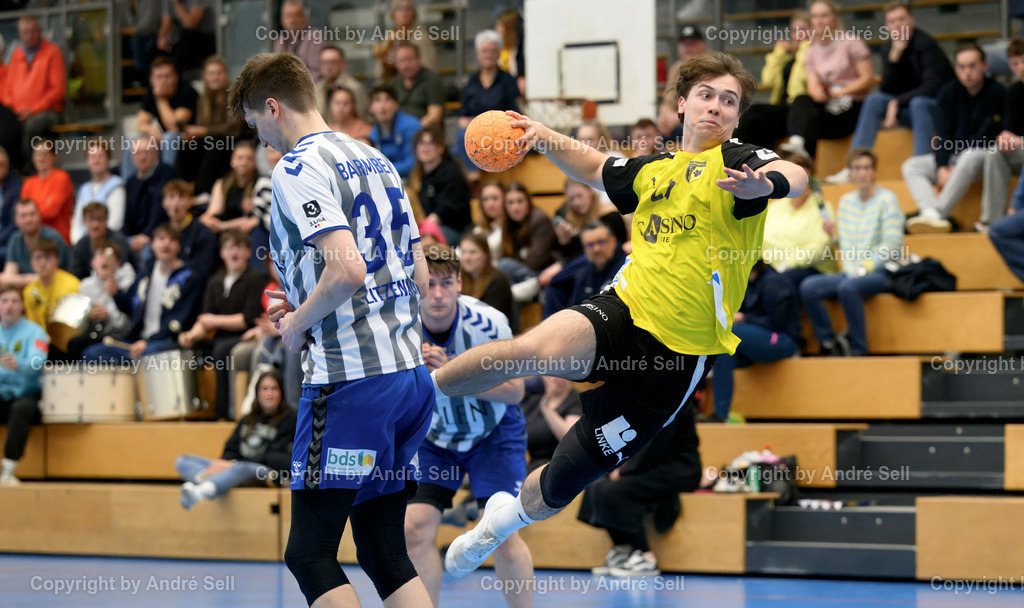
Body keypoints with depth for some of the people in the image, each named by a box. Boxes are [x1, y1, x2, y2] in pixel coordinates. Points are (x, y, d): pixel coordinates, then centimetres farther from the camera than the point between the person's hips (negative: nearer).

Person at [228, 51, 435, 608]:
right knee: (385, 553, 10)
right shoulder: (376, 161, 17)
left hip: (350, 380, -9)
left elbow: (347, 269, -23)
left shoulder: (298, 170, -9)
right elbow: (419, 278, 20)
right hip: (411, 374, 9)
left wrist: (297, 325, -6)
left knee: (309, 553, -3)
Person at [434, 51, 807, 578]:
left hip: (676, 356, -3)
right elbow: (595, 168, 35)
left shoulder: (736, 161, -5)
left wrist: (765, 184, -51)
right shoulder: (653, 170, 14)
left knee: (561, 485, 7)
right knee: (537, 347, -34)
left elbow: (794, 176, -27)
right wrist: (545, 137, 17)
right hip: (622, 314, 3)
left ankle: (510, 514, 42)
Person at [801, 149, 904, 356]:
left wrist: (864, 269, -16)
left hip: (882, 272, -6)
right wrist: (852, 271, -8)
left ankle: (859, 349, -24)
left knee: (848, 287, -36)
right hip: (852, 272, 6)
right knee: (808, 287, -16)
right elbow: (846, 245, 10)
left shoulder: (886, 200, -4)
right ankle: (829, 345, -10)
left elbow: (892, 244, -11)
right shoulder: (846, 202, 13)